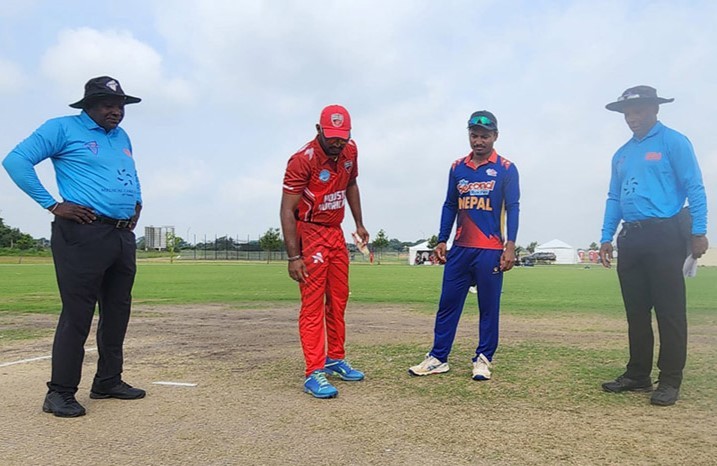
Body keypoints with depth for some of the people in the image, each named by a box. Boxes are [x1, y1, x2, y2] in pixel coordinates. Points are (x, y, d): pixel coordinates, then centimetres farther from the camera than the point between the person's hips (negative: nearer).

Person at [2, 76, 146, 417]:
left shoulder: (122, 137, 20)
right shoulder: (63, 128, -2)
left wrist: (138, 203, 18)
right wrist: (53, 205, -14)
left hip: (124, 236, 8)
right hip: (83, 235, -8)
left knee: (117, 312, 12)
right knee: (77, 316, -6)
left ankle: (108, 381, 24)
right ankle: (60, 392, 4)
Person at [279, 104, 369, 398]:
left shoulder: (350, 151, 0)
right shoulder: (303, 160, -21)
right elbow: (287, 210, -21)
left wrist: (359, 224, 13)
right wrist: (293, 256, -25)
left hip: (336, 233, 7)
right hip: (309, 234, -7)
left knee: (339, 299, 13)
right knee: (313, 303, -9)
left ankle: (335, 360, 26)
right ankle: (314, 373, -5)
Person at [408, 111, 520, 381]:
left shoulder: (506, 168, 0)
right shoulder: (457, 168, 10)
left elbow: (513, 208, -4)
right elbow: (450, 206, 13)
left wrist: (510, 246, -13)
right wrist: (442, 241, 7)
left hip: (490, 251, -3)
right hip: (460, 249, 4)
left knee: (488, 308, 4)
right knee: (448, 304, 5)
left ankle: (483, 359, 16)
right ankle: (438, 358, 13)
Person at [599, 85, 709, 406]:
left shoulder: (673, 142, 0)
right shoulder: (622, 154, 18)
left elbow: (694, 188, -6)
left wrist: (699, 232, -13)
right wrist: (606, 238, 12)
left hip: (665, 235, -6)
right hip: (631, 238, 7)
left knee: (670, 311, -3)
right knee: (636, 311, 10)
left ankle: (670, 381, 4)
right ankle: (637, 375, 19)